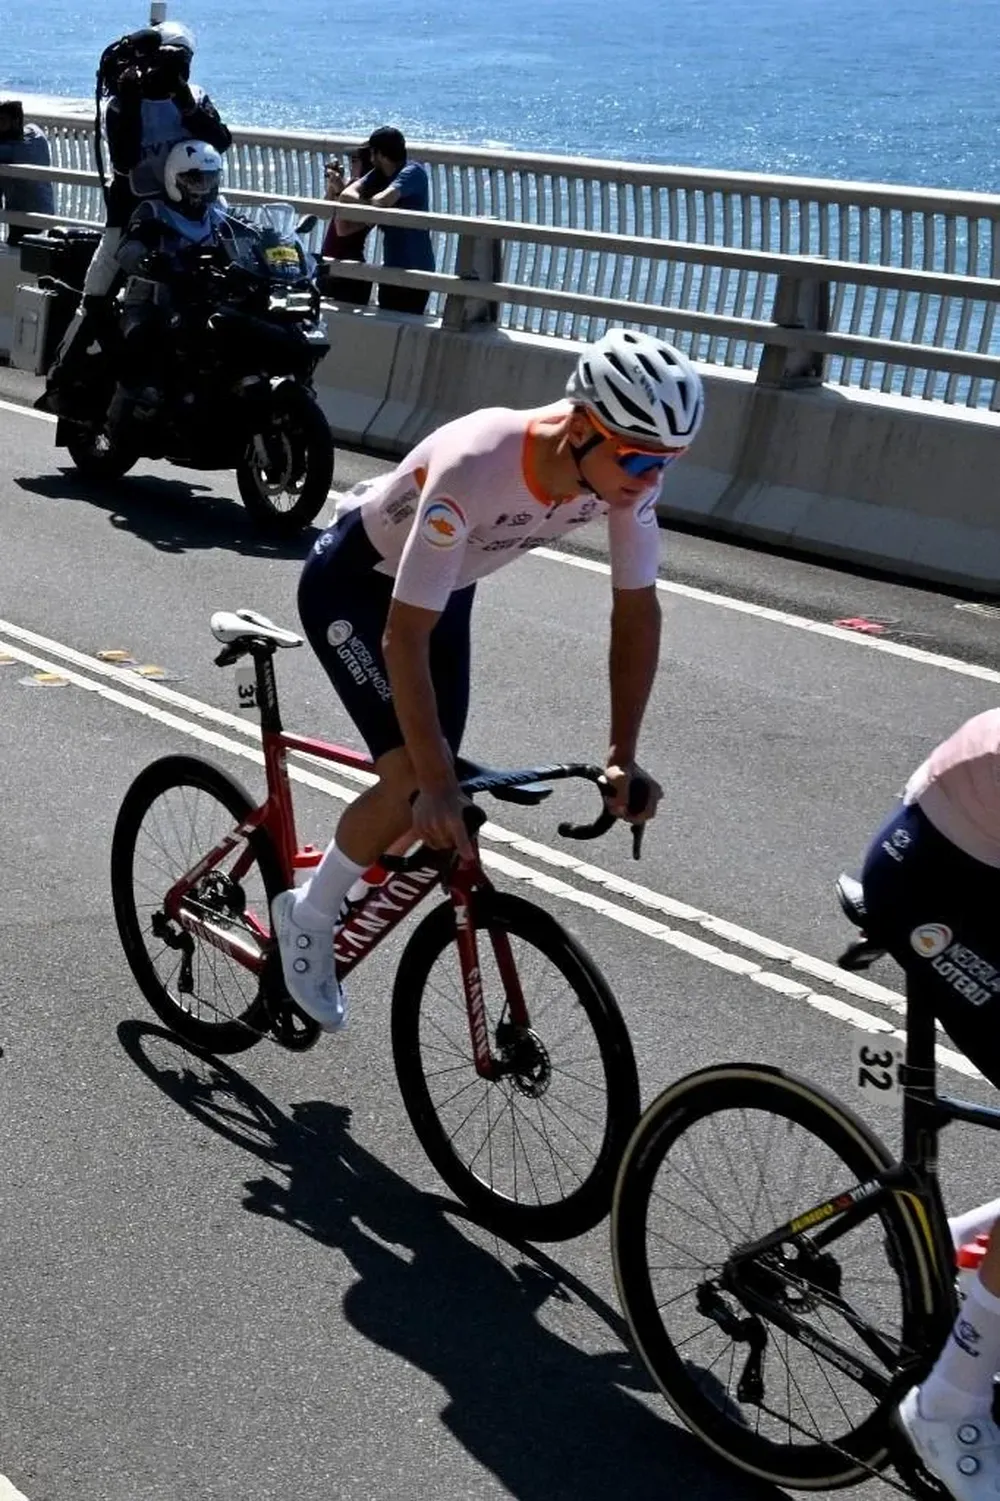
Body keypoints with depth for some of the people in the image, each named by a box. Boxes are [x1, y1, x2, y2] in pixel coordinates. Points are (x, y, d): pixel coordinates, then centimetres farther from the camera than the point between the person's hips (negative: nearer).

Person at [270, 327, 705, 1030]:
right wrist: (436, 785, -42)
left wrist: (623, 755, -18)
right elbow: (405, 637, -40)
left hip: (447, 588, 7)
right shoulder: (474, 469, -42)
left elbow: (638, 608, -13)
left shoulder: (626, 471, -24)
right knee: (414, 783, -19)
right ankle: (308, 917, 6)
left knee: (441, 774, 7)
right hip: (353, 583, -6)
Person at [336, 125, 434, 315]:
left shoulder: (413, 172, -15)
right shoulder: (378, 176, 9)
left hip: (415, 271, -8)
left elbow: (384, 200, -30)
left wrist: (368, 202, -8)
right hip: (391, 270, 8)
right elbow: (347, 195, -3)